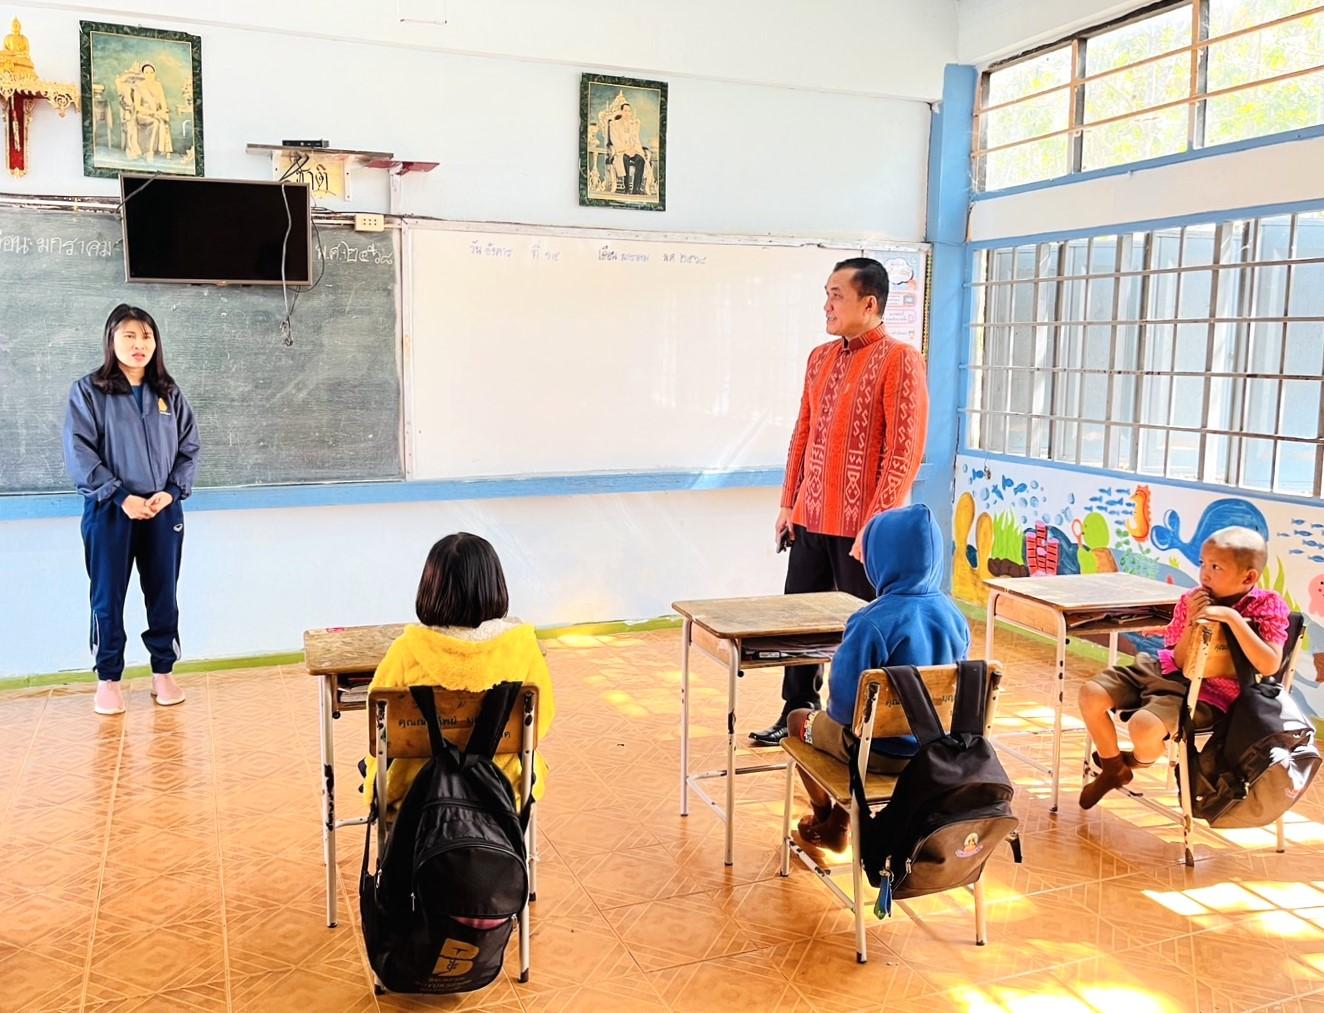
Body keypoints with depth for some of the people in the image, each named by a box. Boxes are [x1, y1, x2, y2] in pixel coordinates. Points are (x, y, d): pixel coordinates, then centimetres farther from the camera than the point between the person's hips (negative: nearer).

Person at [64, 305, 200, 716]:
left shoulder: (170, 394, 7)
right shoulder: (88, 392, -3)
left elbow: (189, 448, 7)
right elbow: (79, 453, -8)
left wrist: (171, 492, -8)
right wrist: (121, 497, -15)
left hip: (163, 510, 3)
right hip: (109, 511, -3)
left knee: (163, 594, 9)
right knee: (108, 599, 5)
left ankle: (163, 672, 22)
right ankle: (107, 679, 17)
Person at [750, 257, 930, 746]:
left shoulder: (899, 361, -11)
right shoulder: (820, 358, 11)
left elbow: (905, 450, -16)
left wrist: (876, 522, -19)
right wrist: (788, 503, 11)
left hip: (864, 527, -7)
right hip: (810, 520, 7)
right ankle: (797, 715, 30)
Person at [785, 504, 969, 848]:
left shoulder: (872, 622, -29)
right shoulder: (954, 616, -8)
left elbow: (844, 700, -24)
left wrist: (837, 712, -2)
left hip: (881, 750, -6)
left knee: (799, 720, 23)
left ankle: (823, 816, 42)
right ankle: (838, 825, 41)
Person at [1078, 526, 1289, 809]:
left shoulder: (1268, 605, -9)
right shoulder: (1192, 600, 1)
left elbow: (1269, 666, -23)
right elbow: (1179, 661, 1)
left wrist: (1232, 617, -27)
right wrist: (1192, 622, -15)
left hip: (1206, 694, -6)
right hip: (1166, 671, 6)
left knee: (1143, 726, -32)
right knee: (1090, 695, -8)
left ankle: (1135, 760, 10)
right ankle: (1113, 770, 17)